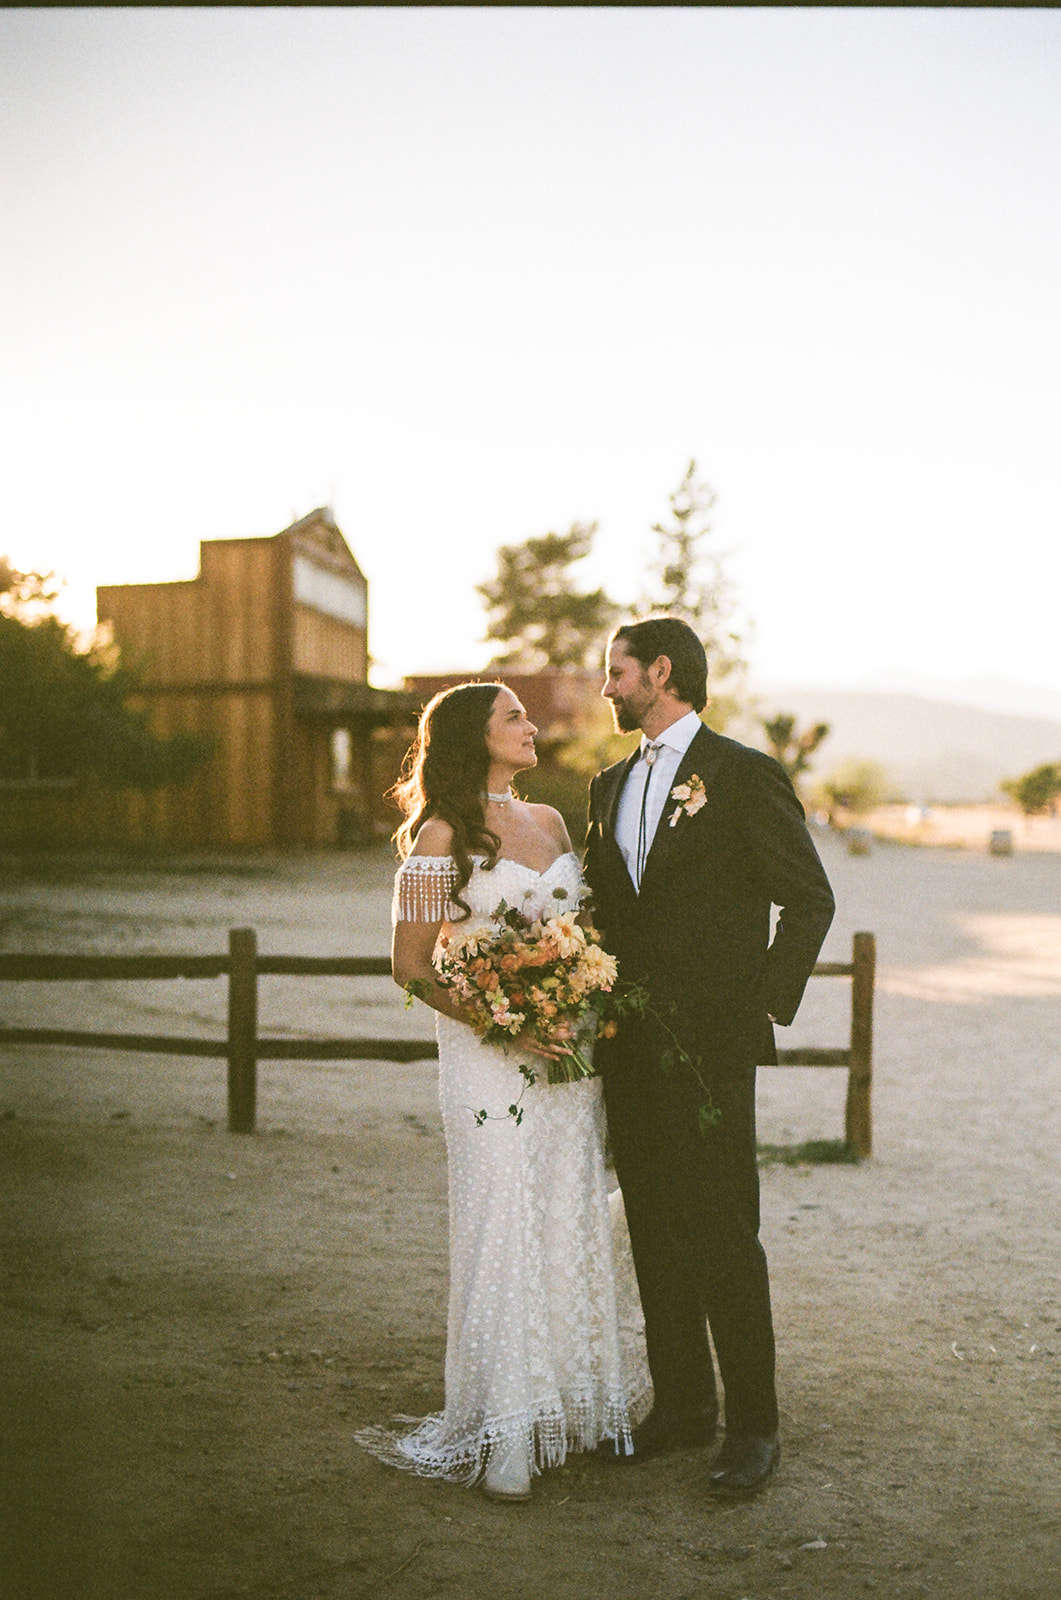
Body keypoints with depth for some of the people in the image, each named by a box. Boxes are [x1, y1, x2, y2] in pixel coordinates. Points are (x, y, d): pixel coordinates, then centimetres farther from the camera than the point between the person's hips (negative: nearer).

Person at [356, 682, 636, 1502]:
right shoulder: (442, 833, -6)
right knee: (502, 1231, -1)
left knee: (573, 1225, 10)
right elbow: (411, 964, -7)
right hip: (489, 1059, -5)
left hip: (570, 1053, 6)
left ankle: (576, 1403, 24)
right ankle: (505, 1433, 10)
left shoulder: (551, 822, 12)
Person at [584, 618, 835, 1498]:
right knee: (656, 1234, 12)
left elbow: (810, 899, -5)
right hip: (629, 1051, 6)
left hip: (710, 1047, -6)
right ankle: (680, 1402, 26)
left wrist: (767, 1008, -8)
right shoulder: (609, 787, 15)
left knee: (724, 1237, -2)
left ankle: (752, 1424, 12)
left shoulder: (746, 775, -5)